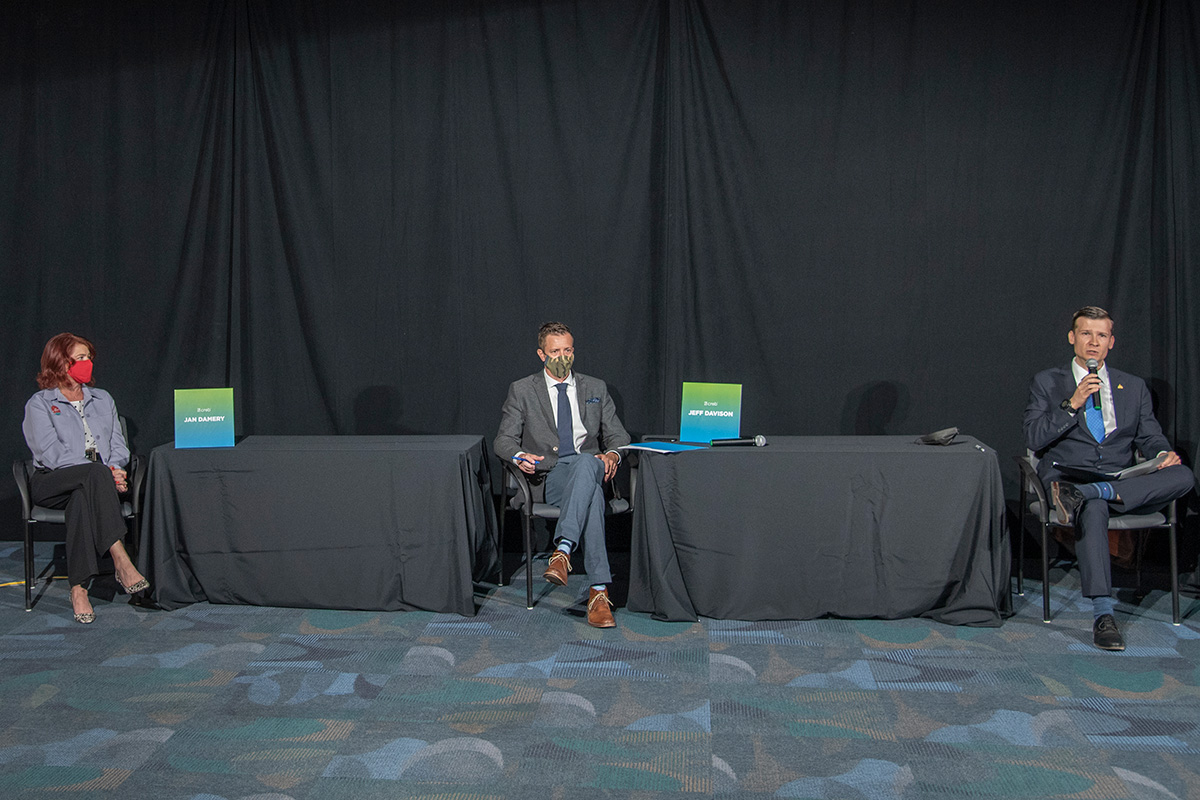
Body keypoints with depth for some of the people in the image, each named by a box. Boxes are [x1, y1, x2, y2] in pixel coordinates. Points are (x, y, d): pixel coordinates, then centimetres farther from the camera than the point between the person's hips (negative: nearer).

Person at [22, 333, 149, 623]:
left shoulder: (102, 399, 23)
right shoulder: (39, 404, 7)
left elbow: (118, 444, 15)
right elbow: (50, 453, -8)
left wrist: (114, 469, -11)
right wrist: (103, 472, -20)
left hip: (97, 480, 3)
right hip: (53, 482, -3)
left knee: (82, 499, -35)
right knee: (95, 474, -37)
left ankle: (79, 589, -41)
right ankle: (121, 561, -46)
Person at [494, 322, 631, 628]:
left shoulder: (595, 388, 20)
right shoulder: (522, 390, 13)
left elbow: (618, 435, 18)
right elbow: (503, 440, 7)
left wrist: (612, 455, -8)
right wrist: (520, 456, -18)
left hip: (591, 468, 2)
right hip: (550, 475, -2)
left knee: (586, 463, -41)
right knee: (592, 495, -40)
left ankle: (563, 550, -53)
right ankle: (598, 591, -49)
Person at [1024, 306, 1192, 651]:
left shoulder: (1134, 387, 21)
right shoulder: (1046, 383, 12)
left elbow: (1149, 437, 17)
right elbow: (1034, 439, 1)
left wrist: (1164, 453, -8)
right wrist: (1073, 403, -10)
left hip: (1123, 482, 3)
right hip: (1068, 474, -3)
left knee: (1182, 475, -27)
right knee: (1094, 510, -39)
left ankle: (1082, 494, -40)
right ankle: (1103, 614, -44)